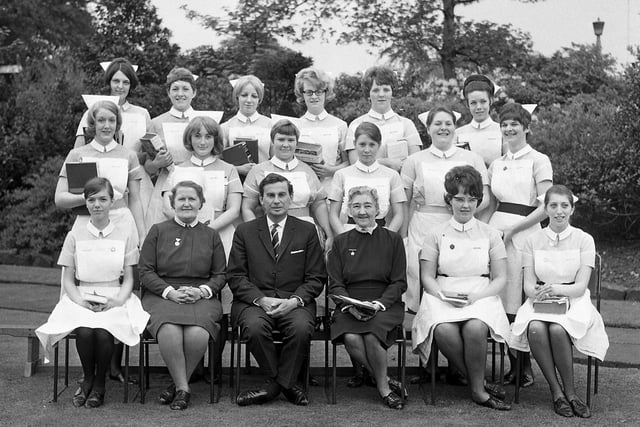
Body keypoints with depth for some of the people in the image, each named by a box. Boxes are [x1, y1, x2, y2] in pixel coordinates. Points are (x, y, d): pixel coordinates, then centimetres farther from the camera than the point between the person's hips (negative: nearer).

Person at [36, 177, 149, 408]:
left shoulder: (125, 235, 8)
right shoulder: (75, 236, 9)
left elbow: (128, 279, 8)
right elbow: (68, 280, 9)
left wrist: (118, 300, -11)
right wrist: (80, 300, -10)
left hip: (114, 300, -1)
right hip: (82, 299, 1)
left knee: (104, 332, -32)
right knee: (84, 331, -32)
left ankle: (100, 384, -7)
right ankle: (87, 379, -4)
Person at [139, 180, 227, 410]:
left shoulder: (211, 235, 17)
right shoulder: (158, 231, 13)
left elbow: (220, 275, 14)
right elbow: (145, 272, 7)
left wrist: (201, 291, -7)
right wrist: (169, 291, -9)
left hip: (201, 297, 1)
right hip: (162, 295, -1)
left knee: (198, 335, -32)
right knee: (169, 331, -34)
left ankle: (178, 384, -7)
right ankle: (183, 387, -17)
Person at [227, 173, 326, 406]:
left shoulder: (307, 231, 12)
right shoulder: (244, 232, 12)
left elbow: (316, 278, 7)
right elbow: (235, 276, 5)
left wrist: (294, 301, -11)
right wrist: (261, 299, -12)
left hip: (294, 301, 0)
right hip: (254, 300, 0)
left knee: (301, 328, -33)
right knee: (254, 327, -33)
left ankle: (276, 384, -11)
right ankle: (286, 384, -11)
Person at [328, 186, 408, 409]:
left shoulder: (393, 240, 9)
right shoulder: (341, 242, 12)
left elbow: (399, 282, 4)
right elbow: (335, 285, 7)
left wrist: (379, 303, -14)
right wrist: (351, 305, -13)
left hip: (385, 304, -1)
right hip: (349, 305, 1)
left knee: (372, 335, -32)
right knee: (351, 338, -30)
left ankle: (383, 387, -8)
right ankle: (386, 382, -10)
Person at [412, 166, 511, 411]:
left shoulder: (490, 235, 11)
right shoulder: (436, 235, 11)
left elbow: (500, 278, 7)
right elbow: (427, 276, 7)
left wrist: (476, 295, -11)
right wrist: (444, 295, -13)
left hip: (481, 297, 0)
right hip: (442, 297, 0)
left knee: (475, 328, -36)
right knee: (444, 330, -35)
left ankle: (478, 389, -16)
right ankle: (479, 384, -17)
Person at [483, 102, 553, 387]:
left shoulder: (538, 161, 0)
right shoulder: (496, 165, 17)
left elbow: (546, 207, -7)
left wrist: (512, 229, -11)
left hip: (524, 232, -5)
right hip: (495, 230, 5)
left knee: (518, 302, -8)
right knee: (500, 302, 0)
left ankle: (525, 368, 3)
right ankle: (513, 365, 10)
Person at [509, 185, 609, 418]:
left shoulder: (584, 240, 1)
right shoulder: (533, 239, 6)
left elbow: (581, 286, -6)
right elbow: (528, 283, 3)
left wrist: (558, 289, -26)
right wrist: (537, 292, -21)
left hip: (573, 300, -1)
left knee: (558, 329, -35)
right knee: (535, 328, -34)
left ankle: (569, 392, -18)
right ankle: (556, 391, -20)